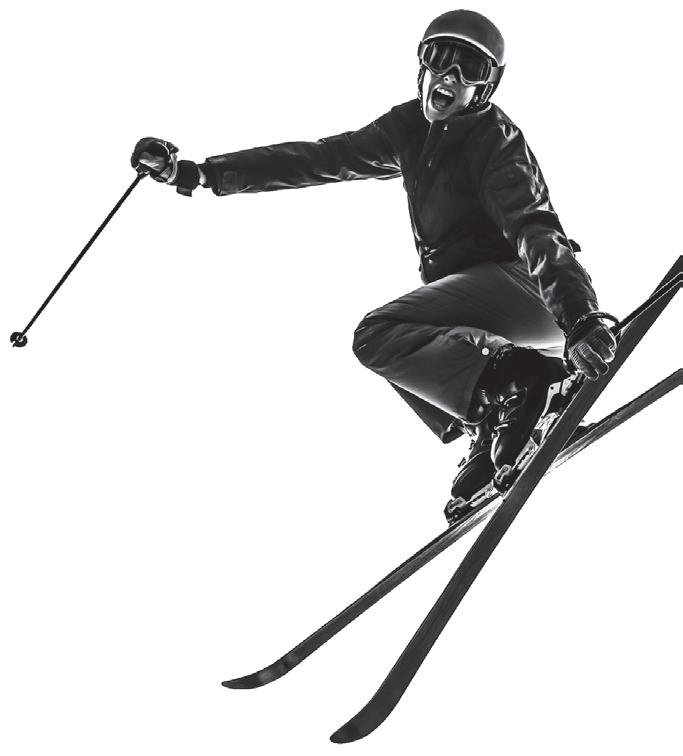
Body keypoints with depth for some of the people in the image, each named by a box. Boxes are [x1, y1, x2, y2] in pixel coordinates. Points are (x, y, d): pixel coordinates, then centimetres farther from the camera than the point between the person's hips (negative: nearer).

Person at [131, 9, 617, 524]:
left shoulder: (496, 141, -10)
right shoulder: (411, 128, 13)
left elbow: (535, 229, -24)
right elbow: (321, 159, 13)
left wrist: (579, 315, -41)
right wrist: (202, 173, 10)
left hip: (517, 283, -9)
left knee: (378, 335, -18)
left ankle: (517, 381, -32)